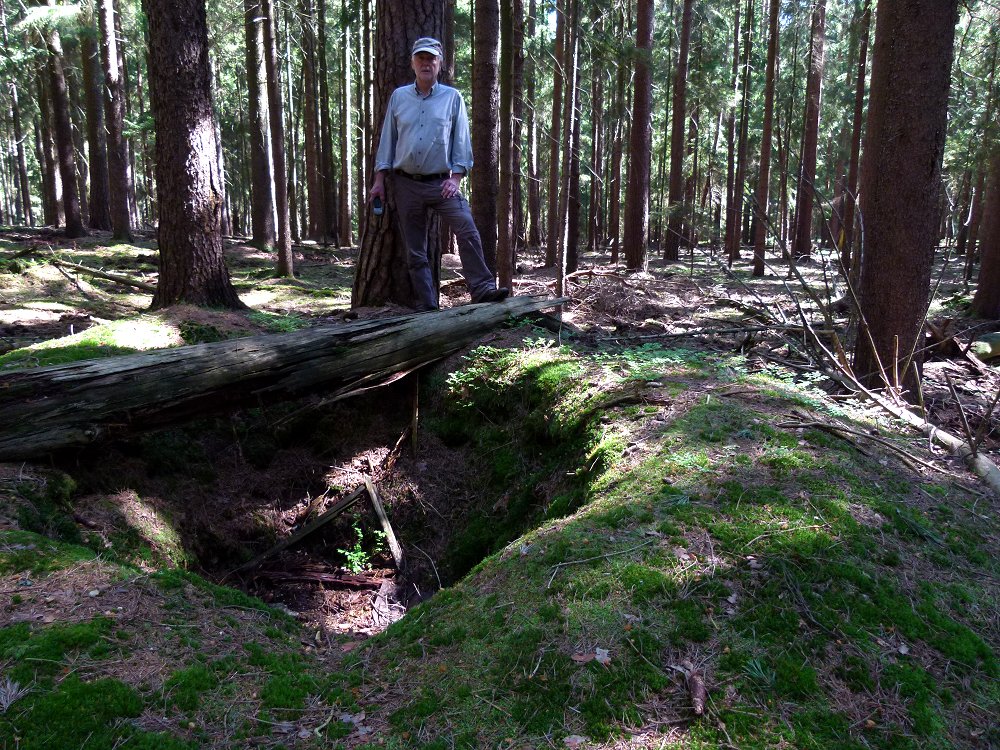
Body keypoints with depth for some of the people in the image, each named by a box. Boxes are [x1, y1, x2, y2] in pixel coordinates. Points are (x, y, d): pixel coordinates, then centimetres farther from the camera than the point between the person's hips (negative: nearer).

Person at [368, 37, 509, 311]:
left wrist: (455, 178, -8)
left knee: (467, 231, -20)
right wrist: (379, 180, 5)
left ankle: (482, 289, -17)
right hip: (406, 184, 2)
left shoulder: (452, 98, 5)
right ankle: (425, 306, 10)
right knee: (415, 250, 3)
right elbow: (387, 140, 10)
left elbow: (461, 141, 3)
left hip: (441, 183, -2)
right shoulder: (398, 97, 9)